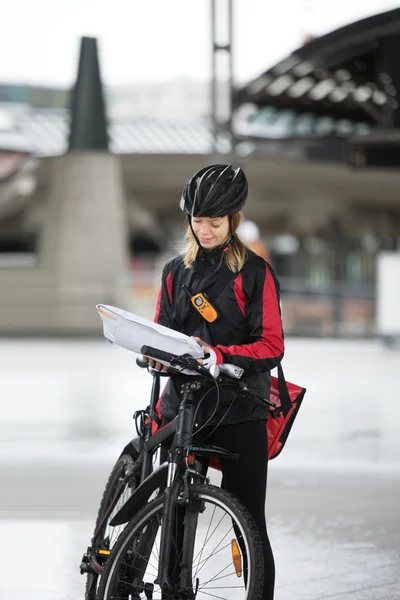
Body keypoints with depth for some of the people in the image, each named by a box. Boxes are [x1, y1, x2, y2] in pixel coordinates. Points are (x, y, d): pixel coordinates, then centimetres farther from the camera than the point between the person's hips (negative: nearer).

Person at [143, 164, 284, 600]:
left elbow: (272, 347, -7)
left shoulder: (254, 273, -3)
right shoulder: (176, 271, 12)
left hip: (239, 413, -4)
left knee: (248, 522, -3)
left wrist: (219, 354, -22)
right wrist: (156, 354, -6)